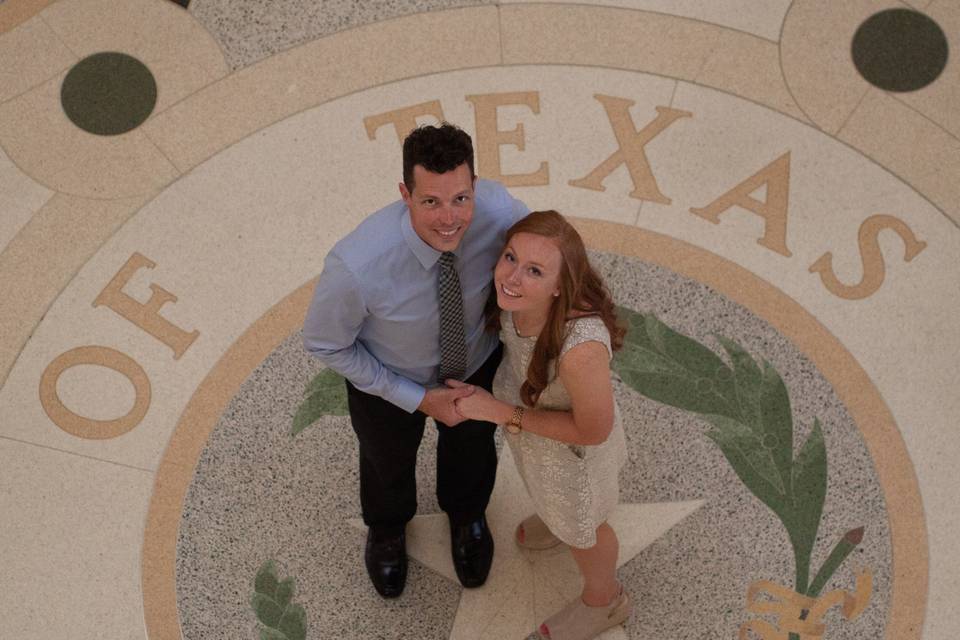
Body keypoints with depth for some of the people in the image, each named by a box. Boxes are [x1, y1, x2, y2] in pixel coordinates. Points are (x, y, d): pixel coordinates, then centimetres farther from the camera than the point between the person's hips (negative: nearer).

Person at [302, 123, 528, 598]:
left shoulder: (495, 208, -35)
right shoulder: (356, 265, -43)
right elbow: (324, 344, -23)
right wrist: (418, 398, -21)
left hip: (478, 362, 3)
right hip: (388, 379, -2)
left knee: (472, 448, 33)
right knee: (389, 461, 30)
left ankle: (466, 516, 71)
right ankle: (387, 529, 69)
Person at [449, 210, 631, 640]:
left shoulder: (581, 347, -47)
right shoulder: (514, 300, -28)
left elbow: (593, 431, -28)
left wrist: (501, 413, -29)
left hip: (571, 448, -5)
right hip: (524, 417, 5)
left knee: (578, 528, 27)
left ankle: (603, 601, 61)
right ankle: (556, 518, 75)